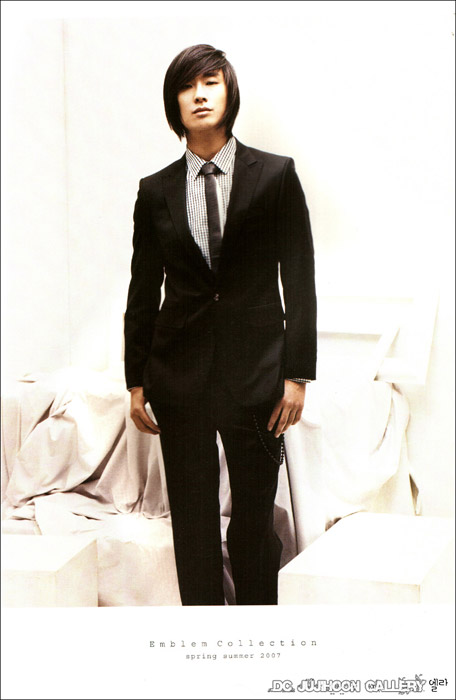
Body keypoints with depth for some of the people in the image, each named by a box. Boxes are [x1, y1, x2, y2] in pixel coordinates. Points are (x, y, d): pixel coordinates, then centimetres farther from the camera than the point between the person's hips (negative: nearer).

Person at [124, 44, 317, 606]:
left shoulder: (275, 175, 2)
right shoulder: (156, 191, 7)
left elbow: (299, 280, 0)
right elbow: (143, 291, 10)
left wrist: (297, 373, -5)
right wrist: (137, 382, 7)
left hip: (255, 369, -1)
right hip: (180, 374, 2)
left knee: (254, 516, 5)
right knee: (192, 520, 6)